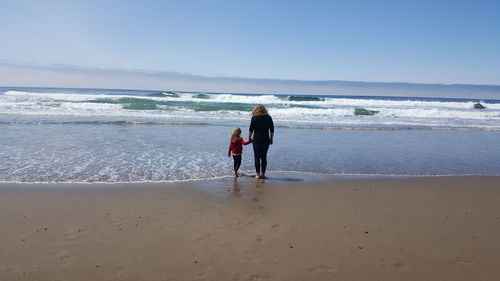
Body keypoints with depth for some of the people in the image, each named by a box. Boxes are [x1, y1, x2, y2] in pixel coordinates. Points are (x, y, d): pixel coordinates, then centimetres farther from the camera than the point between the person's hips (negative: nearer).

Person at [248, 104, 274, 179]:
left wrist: (250, 137, 10)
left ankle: (258, 174, 4)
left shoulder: (254, 118, -4)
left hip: (257, 140, -2)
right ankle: (263, 173, 13)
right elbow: (272, 130, 5)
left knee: (257, 157, 4)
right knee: (264, 157, 10)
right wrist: (271, 139, 13)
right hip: (266, 140, 3)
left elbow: (251, 129, -3)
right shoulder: (268, 117, 3)